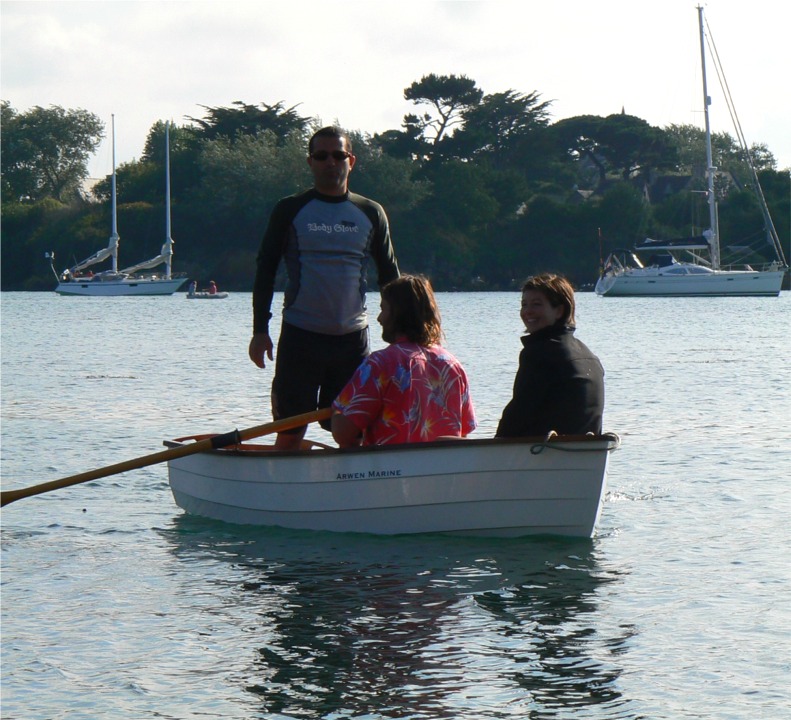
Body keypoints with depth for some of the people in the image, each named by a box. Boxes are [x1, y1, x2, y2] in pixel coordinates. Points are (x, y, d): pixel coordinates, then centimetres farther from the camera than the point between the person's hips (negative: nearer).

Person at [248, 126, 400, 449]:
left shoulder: (370, 213, 8)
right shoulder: (290, 210, 2)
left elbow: (389, 276, 13)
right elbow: (265, 270, 4)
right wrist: (260, 330, -4)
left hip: (353, 338, 2)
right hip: (300, 337, -2)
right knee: (290, 431, 0)